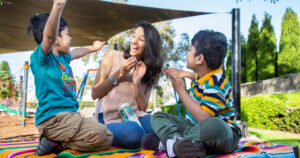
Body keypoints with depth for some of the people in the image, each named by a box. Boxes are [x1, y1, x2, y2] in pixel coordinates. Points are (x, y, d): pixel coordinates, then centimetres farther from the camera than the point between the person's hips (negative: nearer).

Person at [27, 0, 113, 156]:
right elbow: (49, 36, -29)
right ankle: (56, 142, -11)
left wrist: (91, 48, 58)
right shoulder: (41, 57, -8)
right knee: (98, 133, -29)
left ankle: (57, 144, 1)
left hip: (69, 115, 10)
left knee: (108, 138, 6)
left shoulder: (63, 58, 20)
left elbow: (75, 53, 44)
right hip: (52, 118, -10)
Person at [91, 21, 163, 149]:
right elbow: (94, 94, 1)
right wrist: (119, 74, -6)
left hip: (139, 118, 3)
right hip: (114, 121, -2)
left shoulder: (149, 70, 15)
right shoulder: (113, 56, 6)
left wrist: (137, 82, -8)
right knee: (133, 133, -37)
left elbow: (143, 108, 5)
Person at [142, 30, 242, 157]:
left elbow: (204, 118, -31)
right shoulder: (204, 76, 5)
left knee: (213, 125, -46)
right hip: (197, 126, 9)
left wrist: (180, 90, -24)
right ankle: (176, 143, -29)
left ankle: (166, 142, -30)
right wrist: (183, 74, 33)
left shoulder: (215, 83, -22)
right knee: (158, 116, 2)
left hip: (222, 133, -9)